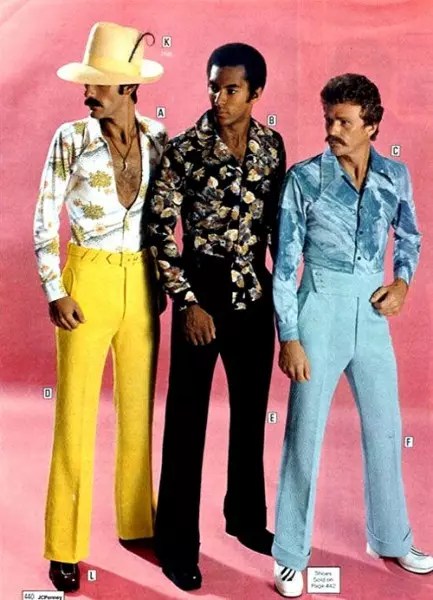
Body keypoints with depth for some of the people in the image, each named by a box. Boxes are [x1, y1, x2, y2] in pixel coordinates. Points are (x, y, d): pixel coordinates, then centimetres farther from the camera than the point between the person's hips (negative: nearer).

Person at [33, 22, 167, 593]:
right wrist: (55, 291, -10)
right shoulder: (72, 138, -6)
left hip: (143, 283, 4)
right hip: (89, 280, -3)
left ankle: (137, 522, 28)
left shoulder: (156, 138, 3)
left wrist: (163, 281, 8)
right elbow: (45, 220, -4)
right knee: (76, 416, 1)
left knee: (139, 410, 12)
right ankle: (65, 548, 13)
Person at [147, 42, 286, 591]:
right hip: (203, 290, -4)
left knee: (250, 411, 16)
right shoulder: (184, 149, -10)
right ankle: (177, 542, 18)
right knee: (187, 419, 3)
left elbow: (277, 218, 11)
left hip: (255, 290, 5)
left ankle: (246, 518, 37)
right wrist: (187, 302, -14)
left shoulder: (271, 145, 3)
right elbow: (161, 230, -11)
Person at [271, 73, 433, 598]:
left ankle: (390, 537, 35)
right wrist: (288, 336, -11)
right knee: (305, 433, 3)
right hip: (320, 309, -4)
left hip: (372, 312, 4)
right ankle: (291, 554, 19)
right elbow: (285, 262, -8)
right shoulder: (305, 177, -8)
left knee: (385, 428, 14)